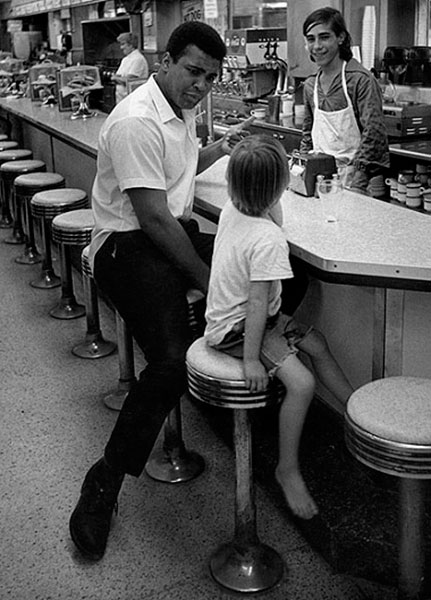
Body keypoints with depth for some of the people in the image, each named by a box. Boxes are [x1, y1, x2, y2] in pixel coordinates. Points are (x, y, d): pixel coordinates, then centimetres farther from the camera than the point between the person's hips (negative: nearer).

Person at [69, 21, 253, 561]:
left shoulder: (183, 108, 14)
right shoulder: (136, 122, -18)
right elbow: (153, 217, -22)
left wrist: (218, 148, 20)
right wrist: (206, 278, -19)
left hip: (177, 233, 9)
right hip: (130, 244, -9)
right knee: (174, 361, -28)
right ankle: (103, 486, -14)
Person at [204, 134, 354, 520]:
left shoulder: (232, 210, -4)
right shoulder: (268, 239, -29)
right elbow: (256, 303, -29)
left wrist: (273, 203, 4)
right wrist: (251, 360, -26)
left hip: (226, 314, 10)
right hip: (236, 329, -10)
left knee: (316, 343, 17)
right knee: (301, 383, -20)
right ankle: (288, 469, -3)